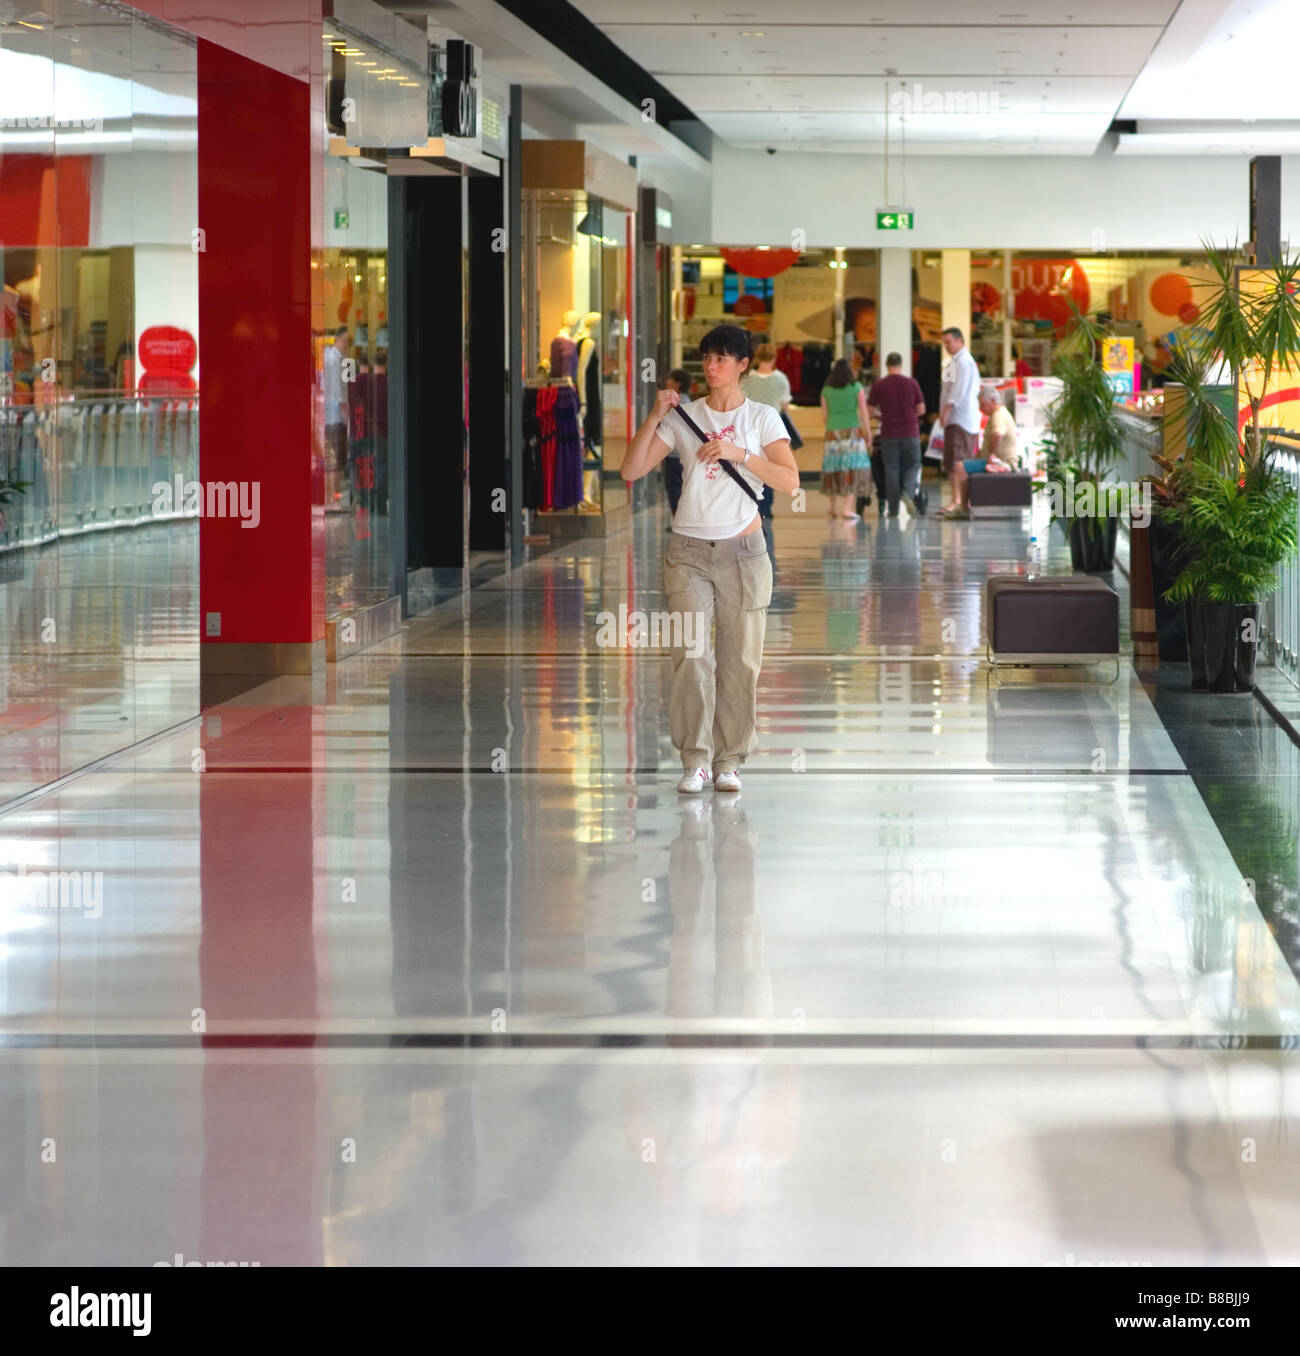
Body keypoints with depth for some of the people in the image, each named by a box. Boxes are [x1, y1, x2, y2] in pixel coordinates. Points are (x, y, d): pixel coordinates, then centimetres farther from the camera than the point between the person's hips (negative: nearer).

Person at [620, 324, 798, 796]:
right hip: (689, 550, 1)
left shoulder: (761, 417, 3)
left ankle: (729, 760, 11)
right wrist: (656, 417, -9)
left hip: (743, 550, 0)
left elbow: (790, 481, -9)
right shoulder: (684, 417, 6)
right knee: (690, 656, -8)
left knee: (740, 660, 1)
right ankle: (695, 761, -2)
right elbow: (631, 471, 0)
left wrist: (739, 453, -17)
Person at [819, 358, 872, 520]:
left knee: (833, 470, 9)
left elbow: (824, 416, 8)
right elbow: (863, 413, -1)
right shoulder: (857, 388, -1)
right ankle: (847, 508, -11)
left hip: (833, 433, 3)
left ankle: (833, 509, 17)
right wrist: (868, 433, 6)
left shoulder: (826, 391, 4)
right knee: (853, 470, -2)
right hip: (853, 432, -3)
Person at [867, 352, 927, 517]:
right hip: (910, 432, 0)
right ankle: (908, 493, -17)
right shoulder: (911, 384, -1)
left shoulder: (878, 386, -3)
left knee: (891, 470, 6)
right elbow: (921, 409, 3)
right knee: (912, 466, 11)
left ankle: (893, 509, 5)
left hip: (889, 434, 0)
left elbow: (869, 409, 0)